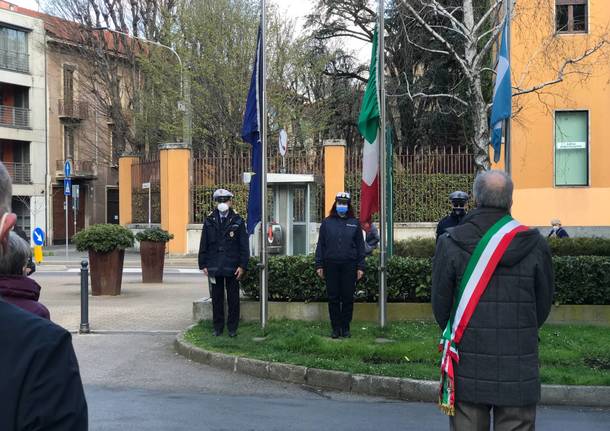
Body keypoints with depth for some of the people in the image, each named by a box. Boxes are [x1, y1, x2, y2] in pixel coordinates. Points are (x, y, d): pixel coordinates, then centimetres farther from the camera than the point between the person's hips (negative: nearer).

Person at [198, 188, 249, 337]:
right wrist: (203, 265, 1)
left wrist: (242, 266, -8)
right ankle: (218, 327, 17)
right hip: (214, 267, 2)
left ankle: (232, 328, 14)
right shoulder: (209, 221, 5)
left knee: (233, 299, 4)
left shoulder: (238, 221, 0)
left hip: (232, 267, -2)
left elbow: (244, 246, -1)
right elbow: (203, 245, 7)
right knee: (216, 298, 8)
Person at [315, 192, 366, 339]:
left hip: (349, 266, 0)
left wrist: (360, 267, 1)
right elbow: (320, 245, 8)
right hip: (331, 265, 0)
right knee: (333, 298, 3)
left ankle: (346, 328, 13)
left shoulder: (354, 223, 7)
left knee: (348, 298, 3)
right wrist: (319, 265, 1)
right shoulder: (327, 222, 7)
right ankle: (335, 328, 11)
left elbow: (360, 246, 7)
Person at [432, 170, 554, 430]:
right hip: (518, 372, 0)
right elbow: (543, 305, 5)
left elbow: (440, 304, -1)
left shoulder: (450, 243, -6)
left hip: (467, 370, 0)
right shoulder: (534, 244, -4)